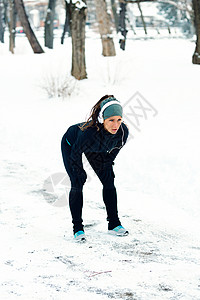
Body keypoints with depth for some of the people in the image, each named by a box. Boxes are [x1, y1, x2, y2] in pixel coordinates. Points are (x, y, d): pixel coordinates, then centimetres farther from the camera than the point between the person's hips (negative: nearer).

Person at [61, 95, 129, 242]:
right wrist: (81, 174, -17)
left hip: (98, 150, 5)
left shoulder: (123, 132, -32)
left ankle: (114, 224, 13)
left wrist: (106, 167, -1)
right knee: (77, 184, -13)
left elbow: (114, 150, -7)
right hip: (71, 144, -5)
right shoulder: (89, 132, -46)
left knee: (109, 182, 1)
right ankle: (78, 228, -3)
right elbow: (75, 154, -28)